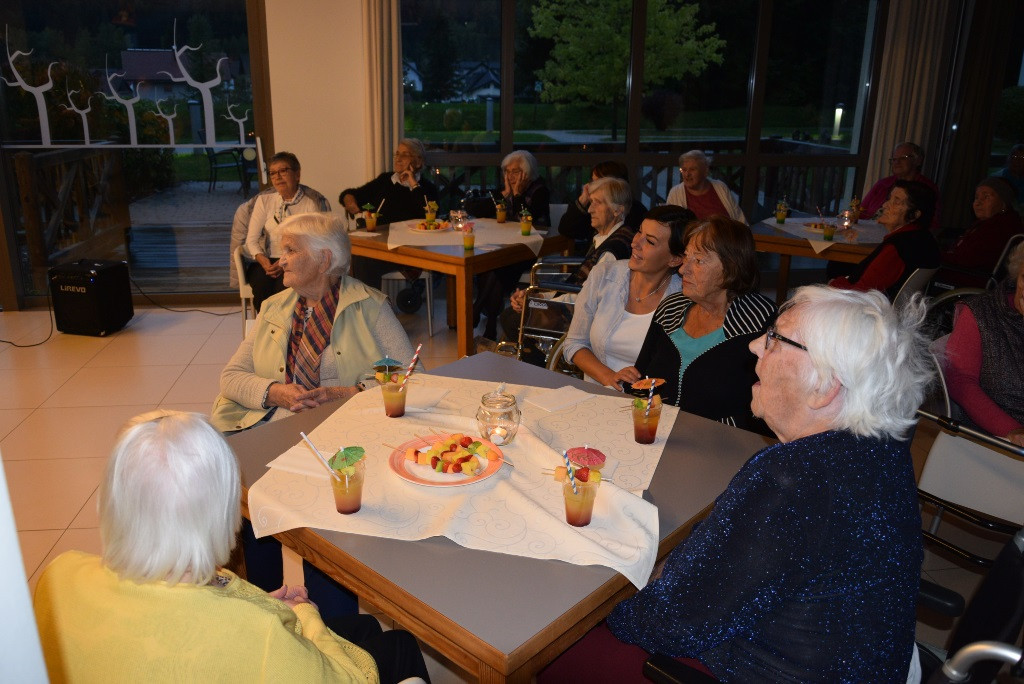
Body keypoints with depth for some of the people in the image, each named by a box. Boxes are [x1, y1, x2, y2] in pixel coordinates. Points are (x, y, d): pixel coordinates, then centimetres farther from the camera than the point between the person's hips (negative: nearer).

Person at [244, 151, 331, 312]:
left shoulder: (313, 202, 1)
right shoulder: (264, 200, 11)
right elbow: (251, 240, 8)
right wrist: (262, 260, -14)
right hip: (268, 261, 3)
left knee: (284, 286, -34)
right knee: (262, 285, -30)